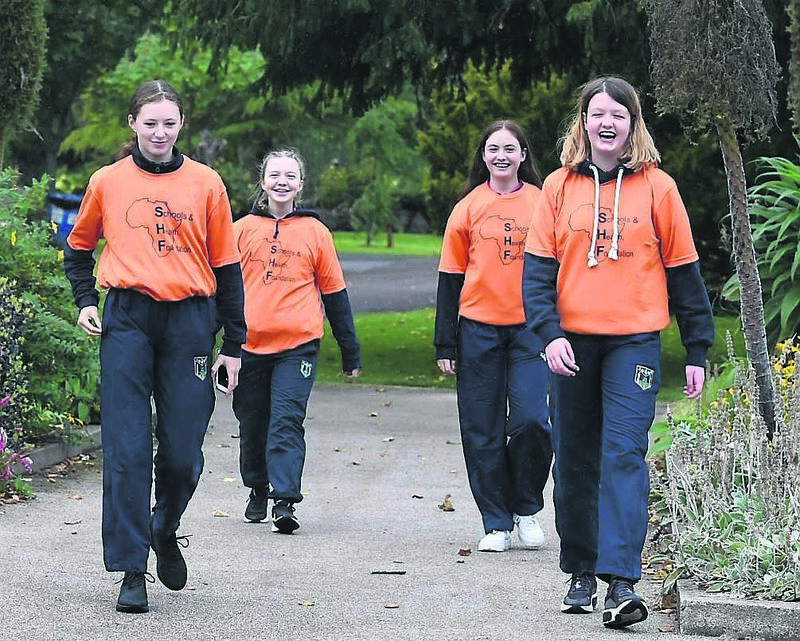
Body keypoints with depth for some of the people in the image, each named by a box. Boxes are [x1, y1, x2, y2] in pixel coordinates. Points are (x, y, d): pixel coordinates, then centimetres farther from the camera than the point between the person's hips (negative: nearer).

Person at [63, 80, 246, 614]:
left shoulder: (205, 183, 6)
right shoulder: (108, 182, 7)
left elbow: (226, 265, 9)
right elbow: (80, 246, 23)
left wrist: (234, 345, 7)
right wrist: (85, 300, 6)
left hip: (190, 320, 1)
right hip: (127, 320, 0)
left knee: (183, 453, -1)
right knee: (127, 450, -6)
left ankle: (165, 530, 30)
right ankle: (131, 571, -1)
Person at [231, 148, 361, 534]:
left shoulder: (314, 231, 7)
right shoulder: (243, 229, 8)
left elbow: (334, 292, 11)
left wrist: (350, 350, 13)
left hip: (298, 344, -2)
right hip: (250, 343, 2)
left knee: (287, 422, -12)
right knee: (252, 423, 10)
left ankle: (285, 500, -16)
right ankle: (258, 490, 30)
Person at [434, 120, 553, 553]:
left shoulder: (542, 203, 4)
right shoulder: (468, 208, 5)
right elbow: (451, 277, 7)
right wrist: (445, 343, 3)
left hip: (530, 327, -1)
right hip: (478, 328, 1)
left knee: (531, 419, -14)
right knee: (483, 429, 2)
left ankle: (527, 507, 9)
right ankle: (496, 523, 12)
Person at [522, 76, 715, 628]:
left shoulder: (657, 187, 2)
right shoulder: (559, 187, 6)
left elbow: (683, 271, 6)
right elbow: (538, 267, 3)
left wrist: (698, 350, 5)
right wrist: (550, 333, -11)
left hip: (635, 340, -2)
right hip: (574, 343, 3)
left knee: (624, 454, -13)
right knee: (575, 460, 8)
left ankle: (621, 581, -19)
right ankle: (582, 572, 21)